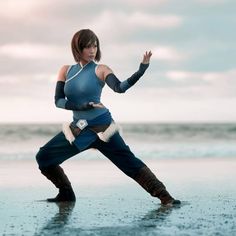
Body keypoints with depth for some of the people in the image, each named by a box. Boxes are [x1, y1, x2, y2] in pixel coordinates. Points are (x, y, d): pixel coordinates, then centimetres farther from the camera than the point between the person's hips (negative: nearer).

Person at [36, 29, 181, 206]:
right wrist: (82, 106, -17)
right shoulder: (66, 71, 5)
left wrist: (142, 70, -37)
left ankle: (164, 197, -12)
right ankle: (66, 194, 20)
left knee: (130, 163, -13)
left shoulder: (100, 70, -5)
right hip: (78, 129, 5)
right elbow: (58, 100, -2)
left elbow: (119, 88, -23)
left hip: (102, 128, -4)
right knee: (43, 158, 4)